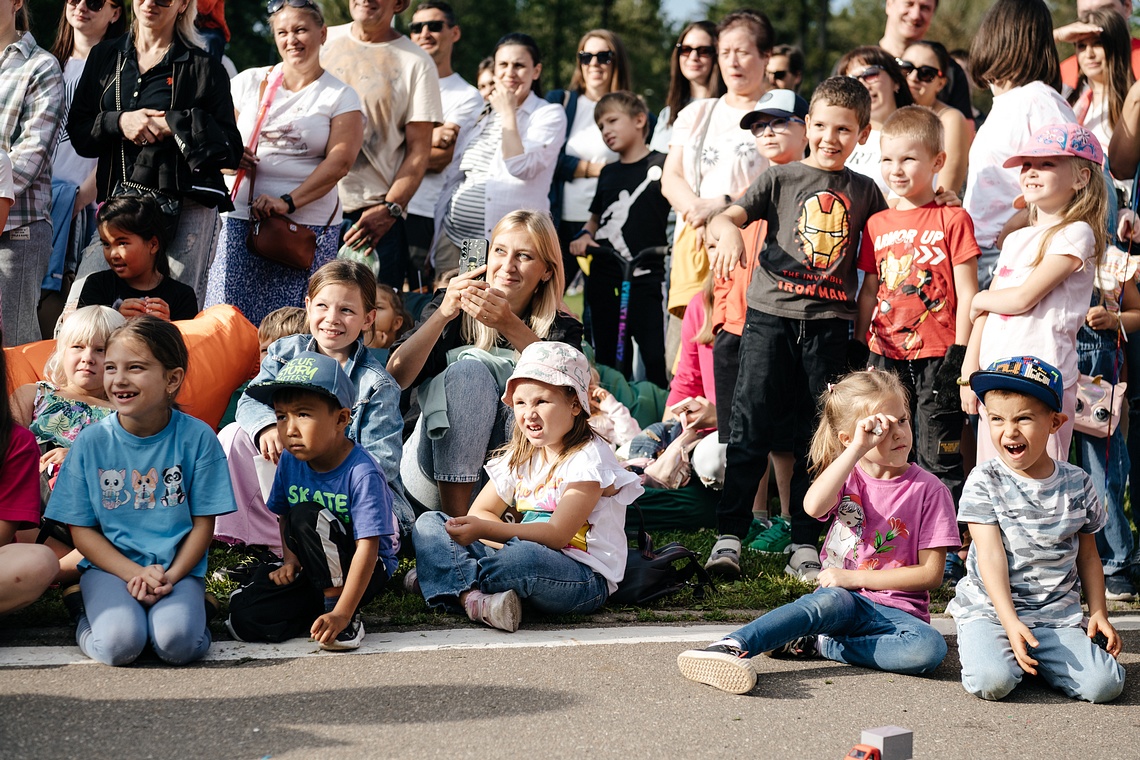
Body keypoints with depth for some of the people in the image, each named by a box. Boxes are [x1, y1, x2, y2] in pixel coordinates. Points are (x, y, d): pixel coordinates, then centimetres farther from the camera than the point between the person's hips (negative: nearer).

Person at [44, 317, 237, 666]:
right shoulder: (91, 441, -1)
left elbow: (203, 523, 1)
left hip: (178, 568, -1)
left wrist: (169, 576, -15)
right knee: (119, 644, -27)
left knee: (178, 643, -29)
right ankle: (92, 618, 6)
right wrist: (136, 574, -14)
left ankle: (177, 608, 3)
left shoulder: (197, 438, -3)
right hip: (110, 567, 1)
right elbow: (82, 530, 1)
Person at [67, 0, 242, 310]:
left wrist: (176, 126, -10)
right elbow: (77, 131, 13)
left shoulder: (204, 67, 4)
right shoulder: (105, 57, 16)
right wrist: (119, 121, -5)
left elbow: (231, 148, 1)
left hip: (187, 205, -3)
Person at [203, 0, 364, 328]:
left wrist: (288, 202, -17)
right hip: (241, 219, 2)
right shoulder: (249, 82, 12)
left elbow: (340, 162, -6)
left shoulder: (341, 96, 5)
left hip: (310, 226, -2)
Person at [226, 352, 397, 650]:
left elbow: (367, 549, -28)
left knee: (307, 515, -30)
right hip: (314, 573, 6)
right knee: (243, 614, -14)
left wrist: (341, 613, -34)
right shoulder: (290, 461, -4)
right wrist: (291, 560, -6)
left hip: (366, 571, -6)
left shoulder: (361, 472, -24)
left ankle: (340, 608, -18)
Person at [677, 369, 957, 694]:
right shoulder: (847, 475, 6)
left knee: (930, 649, -33)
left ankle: (816, 644, -23)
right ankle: (730, 647, -49)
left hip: (897, 611, 0)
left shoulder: (929, 490, 0)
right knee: (829, 601, -36)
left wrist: (855, 577, -9)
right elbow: (814, 506, -19)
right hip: (843, 597, 0)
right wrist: (857, 449, -23)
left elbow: (931, 574, -4)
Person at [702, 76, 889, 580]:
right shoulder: (781, 179, 5)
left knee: (817, 436, 4)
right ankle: (728, 536, 0)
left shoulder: (865, 192, 12)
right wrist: (727, 231, -27)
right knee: (752, 426, -5)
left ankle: (804, 546, 11)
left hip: (829, 323, 2)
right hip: (770, 316, -2)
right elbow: (727, 217, -6)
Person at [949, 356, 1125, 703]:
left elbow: (1087, 554, 16)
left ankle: (1035, 656, 8)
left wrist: (1098, 613, 9)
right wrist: (1011, 623, -21)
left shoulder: (1077, 484, 5)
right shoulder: (984, 482, -4)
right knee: (991, 682, -29)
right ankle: (984, 648, 7)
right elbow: (991, 555, -11)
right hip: (989, 609, -2)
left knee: (1104, 685, -19)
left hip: (1058, 615, 2)